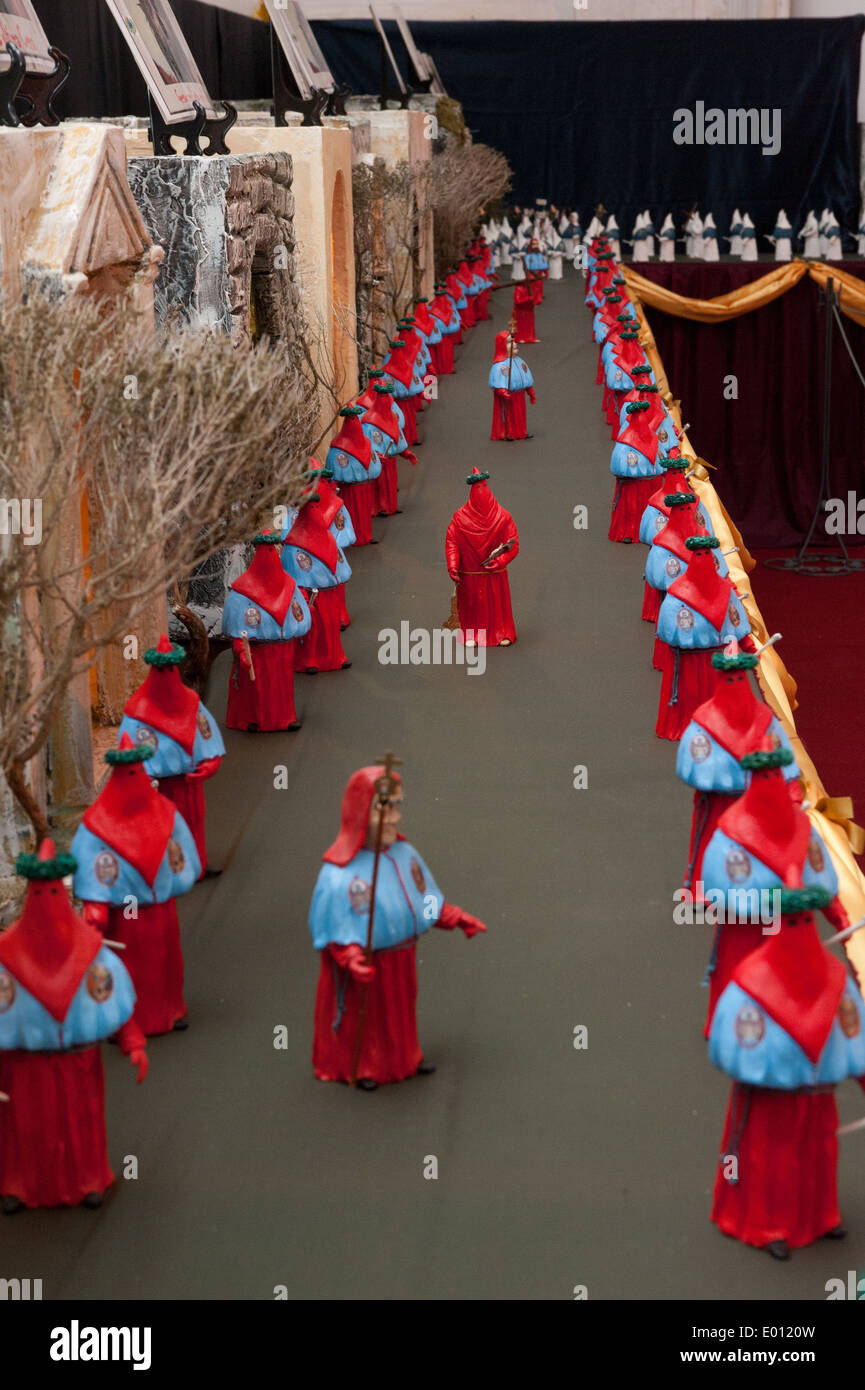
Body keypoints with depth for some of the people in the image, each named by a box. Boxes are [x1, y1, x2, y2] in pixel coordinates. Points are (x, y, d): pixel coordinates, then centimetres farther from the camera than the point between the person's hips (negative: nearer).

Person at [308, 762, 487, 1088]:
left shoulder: (404, 854, -7)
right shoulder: (340, 874, -28)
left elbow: (426, 901, 7)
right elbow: (334, 933, -25)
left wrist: (458, 919, 4)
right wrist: (352, 958, -39)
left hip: (401, 961, 6)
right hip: (366, 969, -6)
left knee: (400, 1011, 25)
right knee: (364, 1017, 14)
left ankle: (403, 1058, 48)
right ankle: (359, 1068, 37)